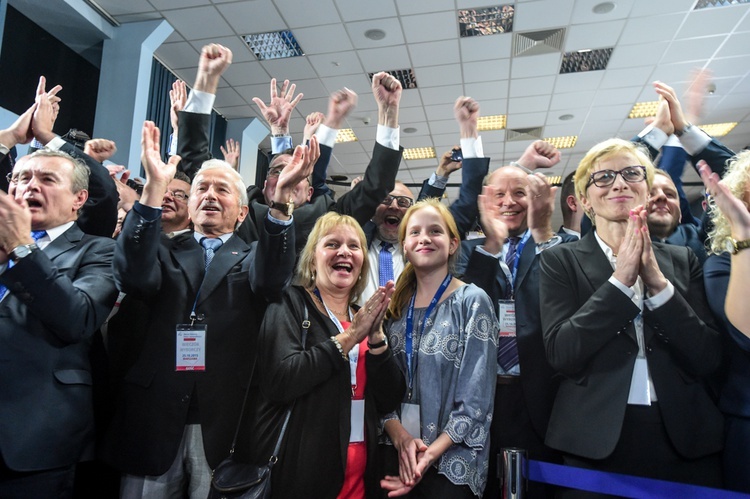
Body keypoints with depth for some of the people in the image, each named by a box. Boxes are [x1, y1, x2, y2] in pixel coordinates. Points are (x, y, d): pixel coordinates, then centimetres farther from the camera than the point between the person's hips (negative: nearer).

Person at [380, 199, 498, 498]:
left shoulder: (473, 302, -8)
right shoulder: (395, 304, 4)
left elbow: (475, 400, -12)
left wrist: (430, 454, -18)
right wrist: (400, 437, -11)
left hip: (450, 464, -3)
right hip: (394, 455, 4)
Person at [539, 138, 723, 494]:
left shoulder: (683, 260, 5)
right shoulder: (560, 261, -3)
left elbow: (708, 359, -2)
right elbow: (560, 353, -14)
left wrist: (658, 283, -15)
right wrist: (621, 279, -18)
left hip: (685, 440, 3)